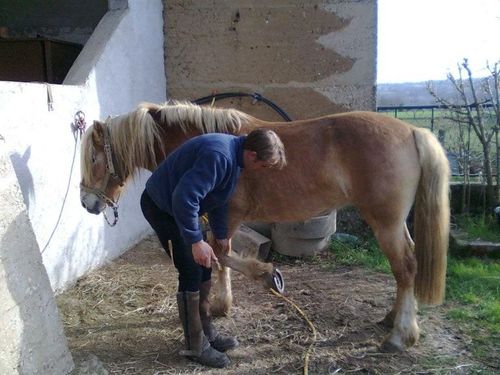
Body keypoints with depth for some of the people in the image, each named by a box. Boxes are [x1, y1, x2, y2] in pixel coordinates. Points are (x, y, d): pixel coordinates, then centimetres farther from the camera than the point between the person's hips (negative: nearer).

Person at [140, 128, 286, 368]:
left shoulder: (233, 155, 0)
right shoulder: (218, 156, -32)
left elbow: (218, 197, 12)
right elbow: (184, 199, -37)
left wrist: (221, 235, 17)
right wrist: (196, 241, -30)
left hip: (179, 206, 10)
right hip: (161, 207, -10)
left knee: (204, 268, 12)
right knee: (191, 272, -7)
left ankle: (206, 332, 27)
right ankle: (195, 347, 8)